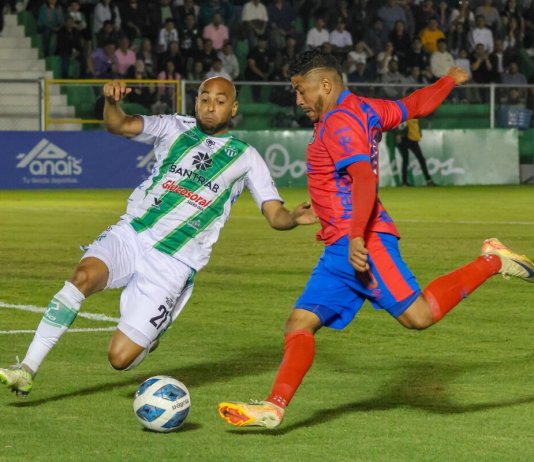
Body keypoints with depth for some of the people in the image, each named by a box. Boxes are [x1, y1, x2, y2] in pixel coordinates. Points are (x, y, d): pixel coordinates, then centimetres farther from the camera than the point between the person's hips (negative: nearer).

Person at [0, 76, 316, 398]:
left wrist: (295, 217, -22)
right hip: (130, 235, 2)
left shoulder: (245, 157, 7)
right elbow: (119, 125, -3)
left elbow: (275, 215, 2)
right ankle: (27, 371, -25)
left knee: (120, 358, -11)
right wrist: (111, 102, -26)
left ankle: (149, 336, 27)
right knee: (84, 276, -32)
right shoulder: (175, 128, 11)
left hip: (172, 263, -2)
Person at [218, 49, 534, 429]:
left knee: (419, 315, -18)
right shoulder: (366, 110, 17)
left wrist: (357, 237, -33)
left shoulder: (340, 122, -11)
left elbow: (365, 179, -23)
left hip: (362, 244, -10)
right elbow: (418, 105, 29)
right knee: (300, 322, -1)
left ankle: (492, 262, -1)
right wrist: (450, 81, 48)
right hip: (340, 249, 10)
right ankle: (274, 408, -8)